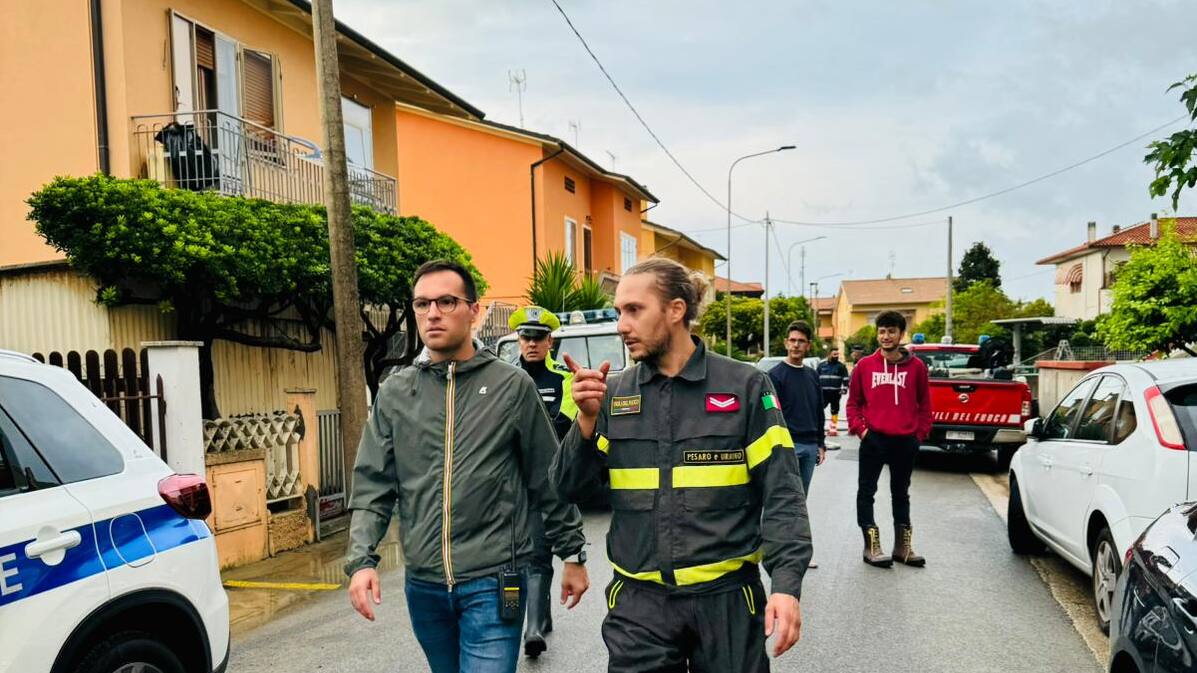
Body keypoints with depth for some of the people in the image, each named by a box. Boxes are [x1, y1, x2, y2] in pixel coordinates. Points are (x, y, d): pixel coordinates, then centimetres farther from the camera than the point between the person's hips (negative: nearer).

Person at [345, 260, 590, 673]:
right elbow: (372, 487, 4)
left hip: (493, 583, -3)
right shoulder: (394, 394, 5)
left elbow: (550, 480, 1)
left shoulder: (512, 386, -4)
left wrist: (572, 554, 5)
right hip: (423, 584, 4)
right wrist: (361, 560, -8)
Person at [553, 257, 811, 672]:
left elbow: (781, 494, -5)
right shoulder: (614, 394, 3)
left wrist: (786, 584, -15)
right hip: (638, 602, 2)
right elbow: (570, 489, 2)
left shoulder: (745, 386, -4)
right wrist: (587, 419, -13)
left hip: (726, 597, -1)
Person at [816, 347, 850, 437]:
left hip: (835, 393, -1)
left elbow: (845, 379, 2)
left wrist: (844, 389, -9)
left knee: (834, 411, 6)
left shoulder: (841, 366, 4)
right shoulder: (821, 365, 8)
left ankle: (833, 428, 15)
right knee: (819, 409, -3)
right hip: (823, 393, 1)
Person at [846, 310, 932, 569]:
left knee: (901, 494, 14)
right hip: (873, 440, -1)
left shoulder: (916, 366, 2)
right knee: (866, 492, 0)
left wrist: (920, 433, 1)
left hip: (905, 441, 1)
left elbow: (924, 404, 8)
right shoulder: (864, 365, 0)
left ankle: (903, 546, 24)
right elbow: (853, 402, 5)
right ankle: (871, 546, 9)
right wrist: (860, 428, -6)